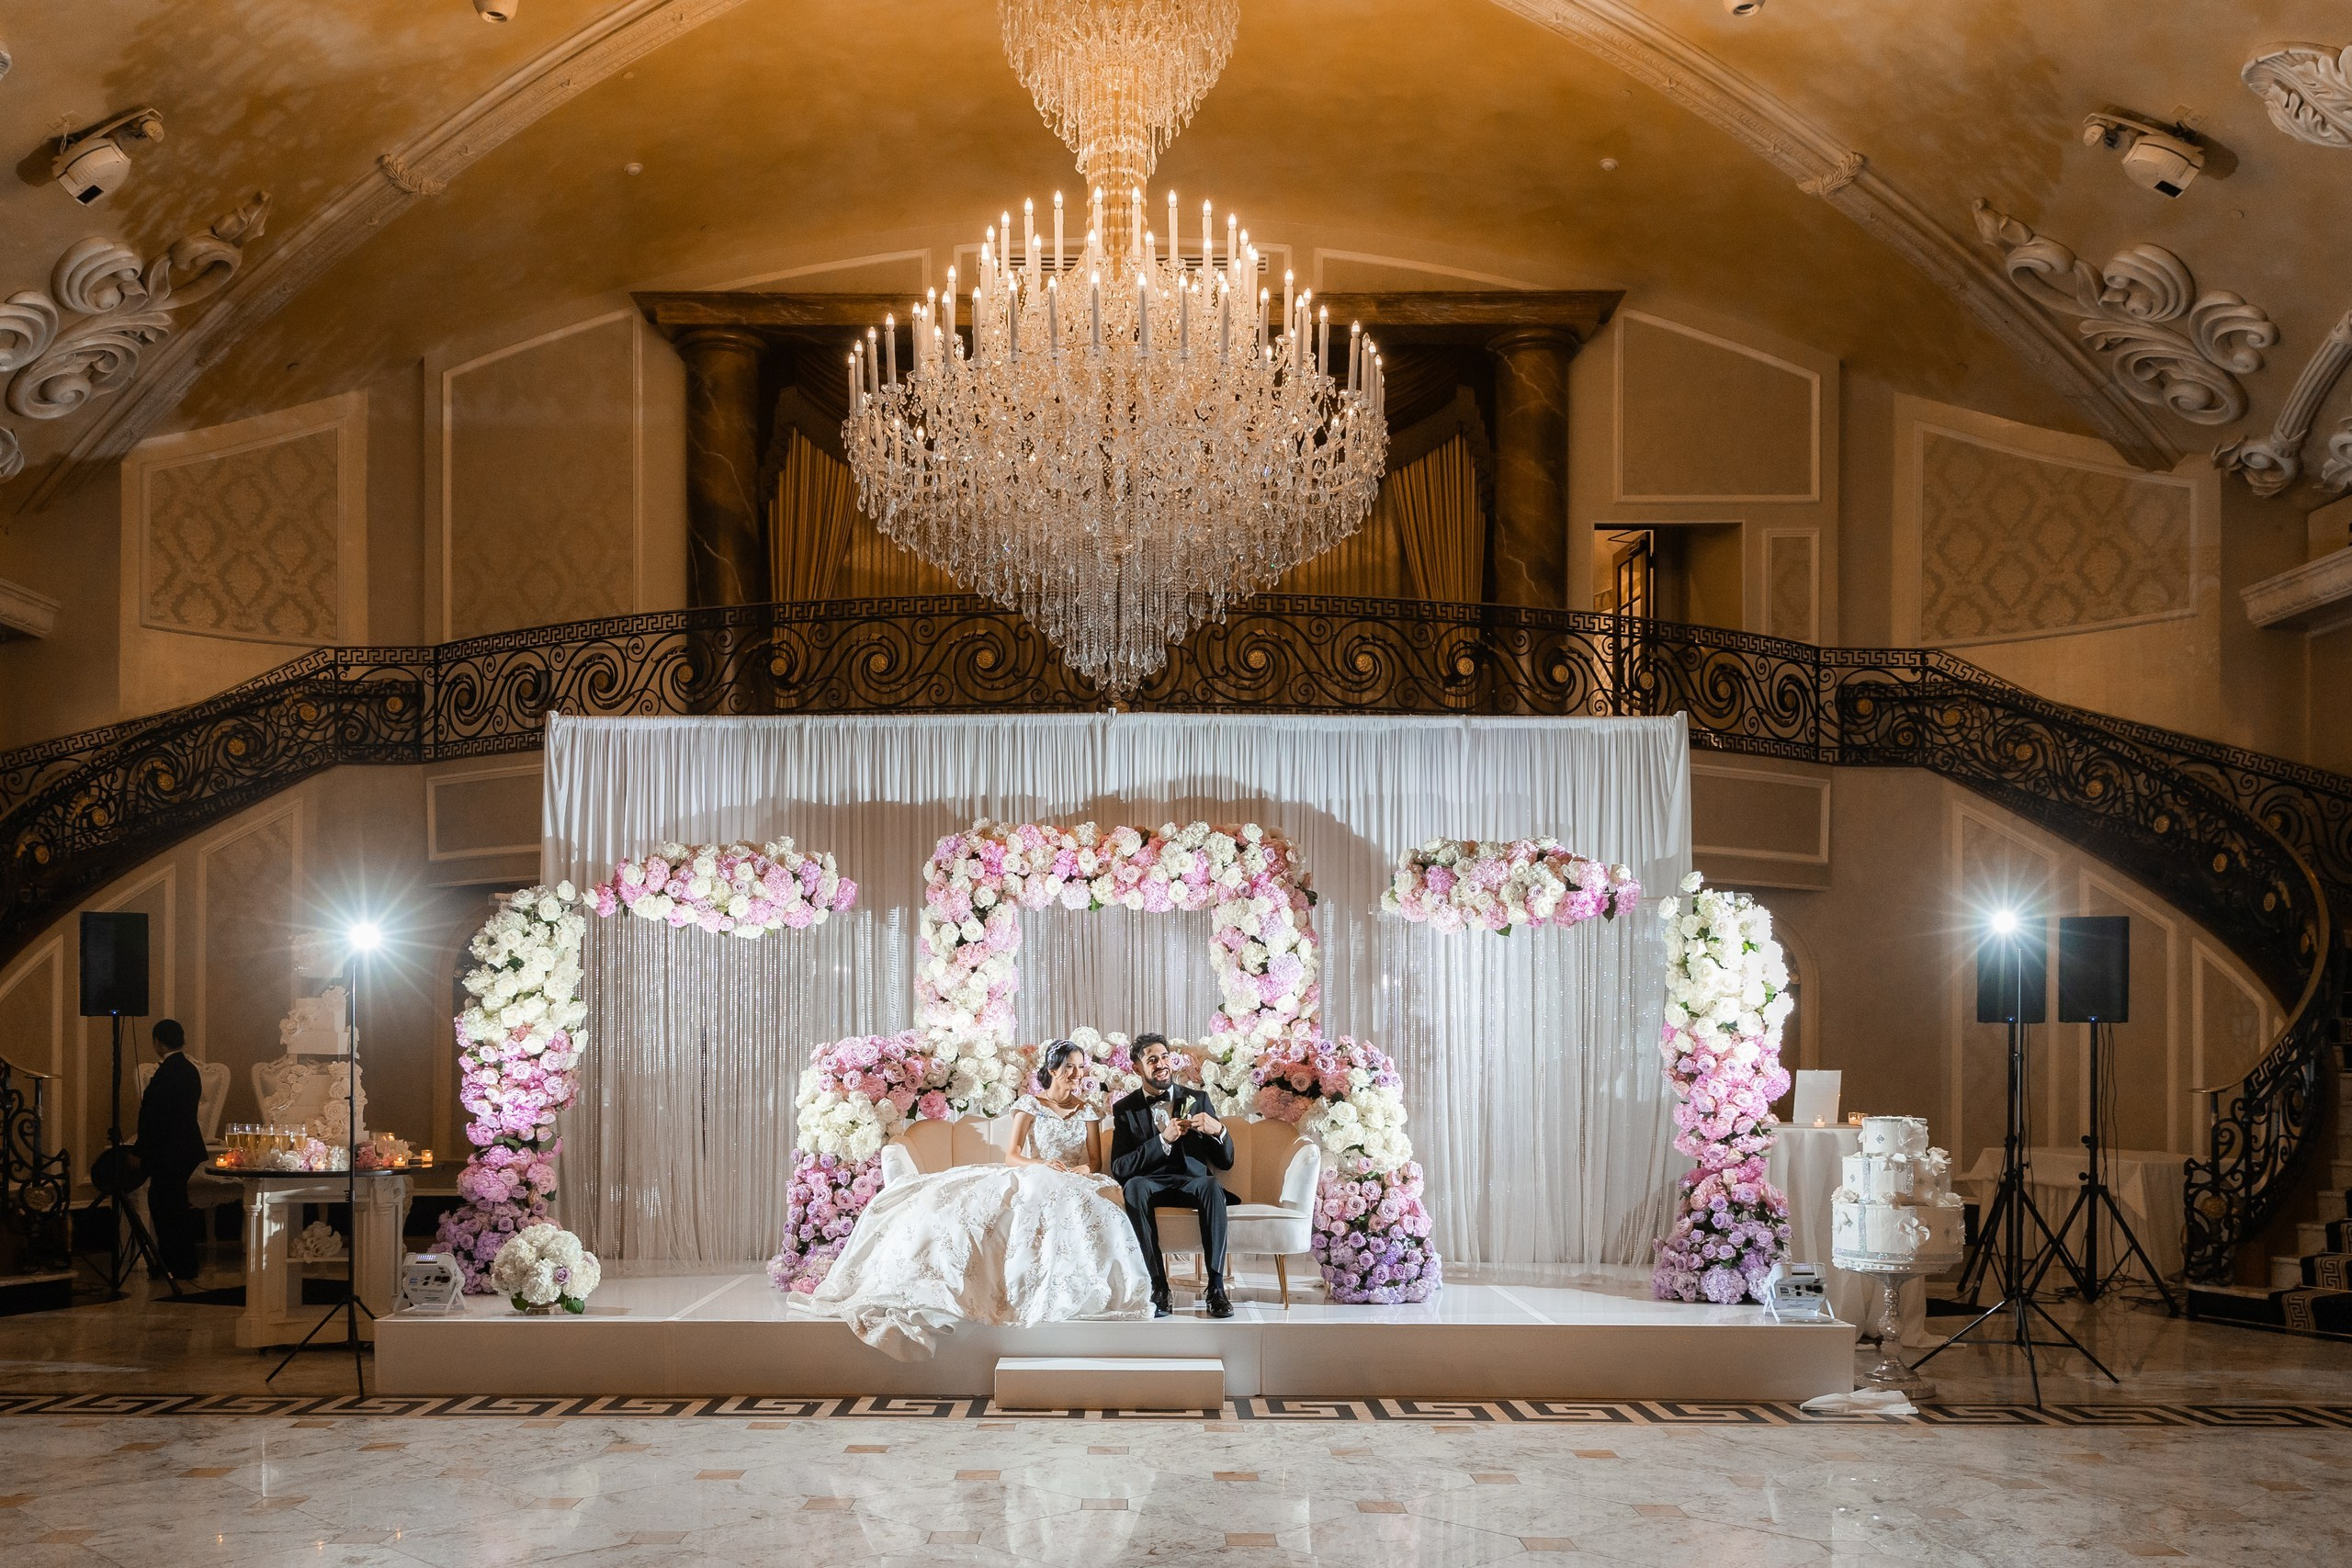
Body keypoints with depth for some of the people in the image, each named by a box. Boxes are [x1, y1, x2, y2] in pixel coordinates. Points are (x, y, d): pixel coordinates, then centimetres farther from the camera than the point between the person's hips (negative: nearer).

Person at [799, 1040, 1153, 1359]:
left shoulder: (1085, 1109, 16)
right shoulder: (1029, 1105, 8)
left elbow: (1094, 1159, 13)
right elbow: (1011, 1156, -1)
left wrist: (1085, 1168, -12)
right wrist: (1043, 1165, -20)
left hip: (1073, 1186, 1)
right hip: (1033, 1183, -1)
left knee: (1089, 1207, -38)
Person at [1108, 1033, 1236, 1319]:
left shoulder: (1197, 1100, 10)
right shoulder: (1125, 1109, 7)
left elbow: (1225, 1162, 7)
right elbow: (1119, 1169, -7)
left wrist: (1218, 1130, -16)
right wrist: (1164, 1140, -18)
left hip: (1192, 1181, 1)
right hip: (1150, 1184, -1)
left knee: (1213, 1186, -34)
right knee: (1134, 1187, -36)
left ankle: (1216, 1287, -34)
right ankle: (1157, 1287, -34)